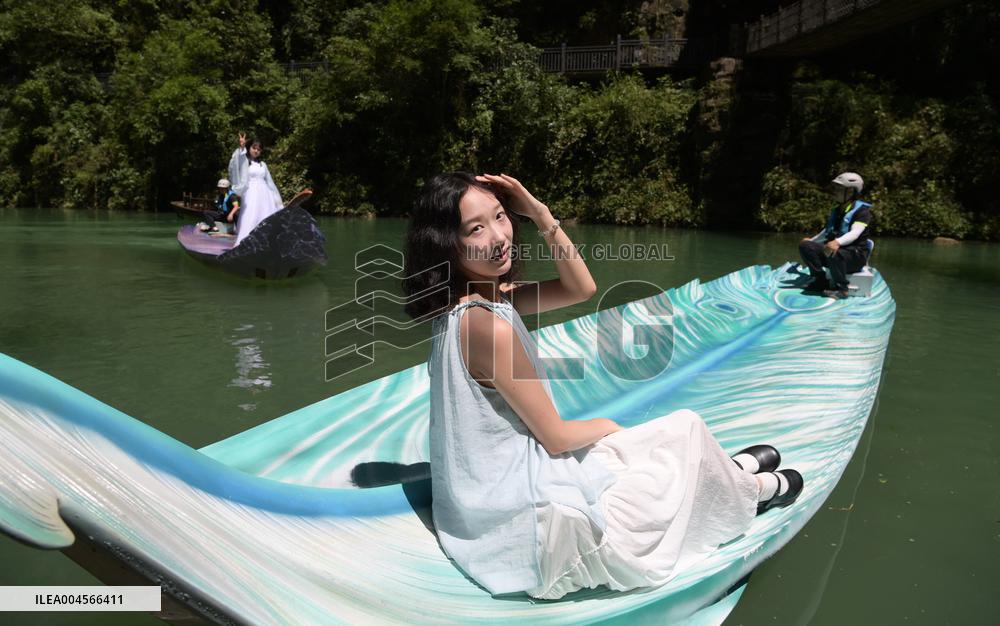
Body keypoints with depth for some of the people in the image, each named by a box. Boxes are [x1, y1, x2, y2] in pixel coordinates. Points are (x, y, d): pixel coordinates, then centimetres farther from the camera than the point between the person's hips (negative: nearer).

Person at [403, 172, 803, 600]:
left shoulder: (481, 296, -2)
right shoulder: (487, 324, -29)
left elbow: (581, 288, 3)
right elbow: (555, 437, -20)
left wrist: (539, 213, -9)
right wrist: (606, 426, 1)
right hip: (523, 512, -8)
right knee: (684, 431, 9)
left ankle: (728, 470, 47)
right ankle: (752, 491, 38)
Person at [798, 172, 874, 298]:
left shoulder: (862, 210, -11)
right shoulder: (837, 210, 15)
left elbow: (855, 233, -28)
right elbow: (827, 231, 29)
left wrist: (837, 242, -47)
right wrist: (812, 240, 18)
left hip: (856, 254, -8)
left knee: (834, 254, -41)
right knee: (805, 246, -11)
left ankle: (841, 289, -23)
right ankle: (820, 280, -8)